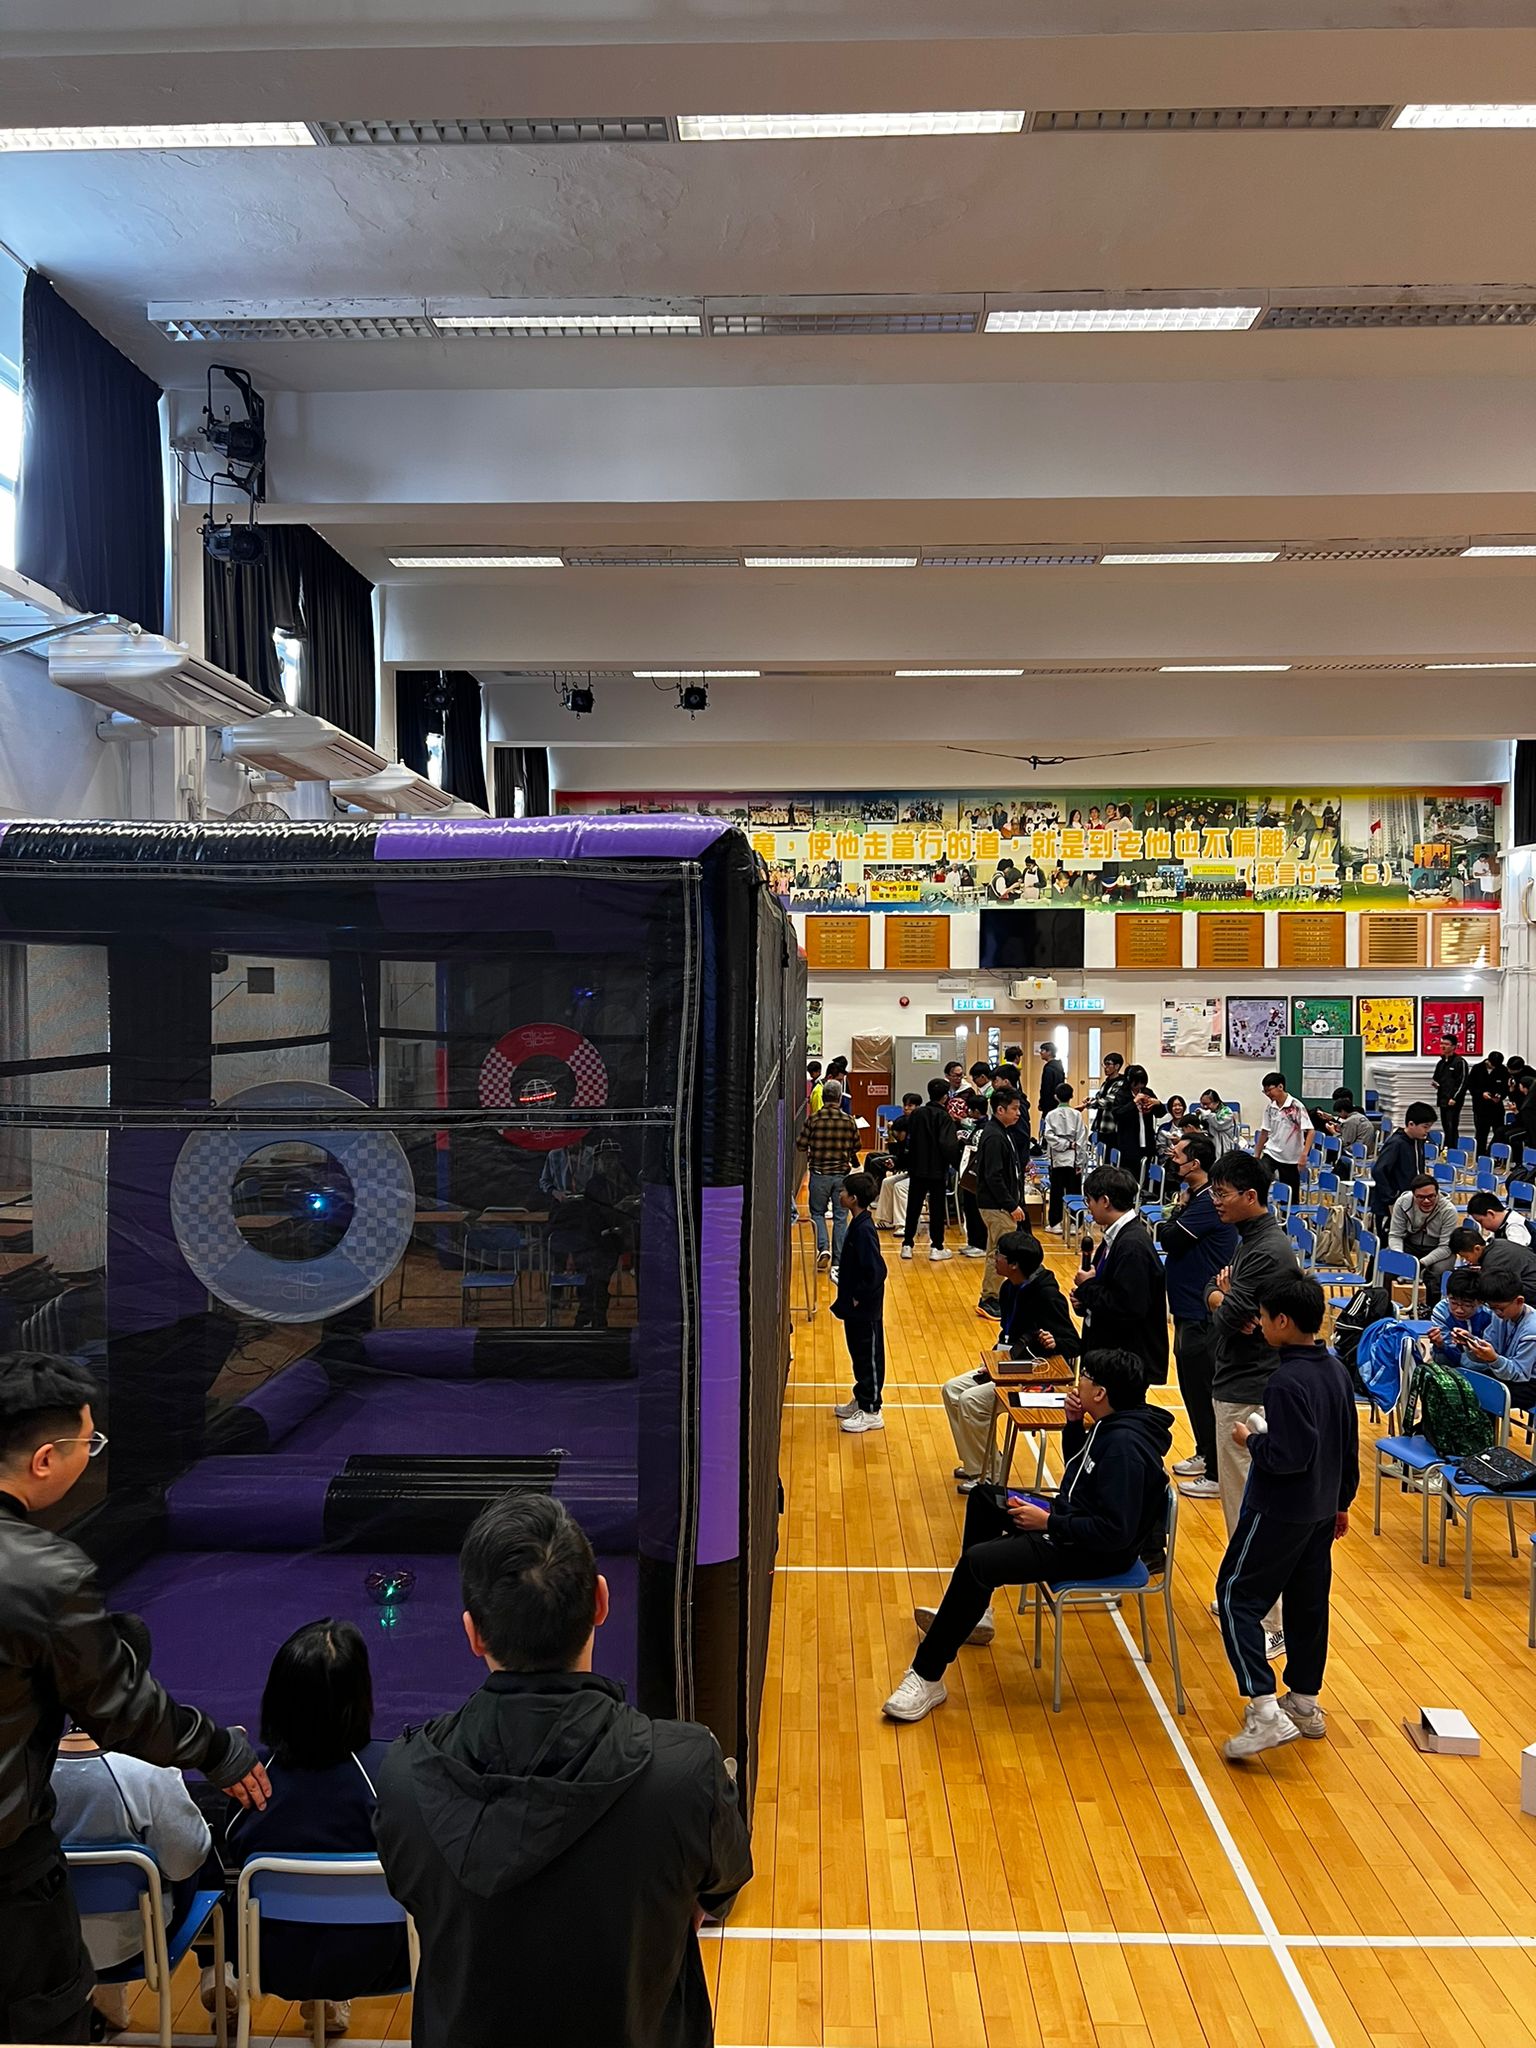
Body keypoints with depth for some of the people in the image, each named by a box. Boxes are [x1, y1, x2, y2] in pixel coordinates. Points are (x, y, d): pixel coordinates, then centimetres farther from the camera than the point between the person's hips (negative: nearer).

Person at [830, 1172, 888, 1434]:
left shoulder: (864, 1229, -25)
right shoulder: (857, 1224, 5)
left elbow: (876, 1270, -29)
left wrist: (859, 1298, -19)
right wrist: (847, 1298, 14)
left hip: (865, 1310, -10)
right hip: (855, 1307, 10)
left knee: (869, 1358, 3)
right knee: (858, 1354, 20)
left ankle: (871, 1412, 14)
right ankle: (861, 1400, 34)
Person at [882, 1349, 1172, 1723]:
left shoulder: (1125, 1446, -28)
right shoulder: (1111, 1424, 2)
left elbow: (1115, 1531, -31)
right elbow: (1078, 1470, 20)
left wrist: (1047, 1522, -22)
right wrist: (1074, 1423, 1)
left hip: (1098, 1552, -11)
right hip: (1074, 1517, 11)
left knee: (976, 1561, -24)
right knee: (984, 1497, 23)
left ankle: (927, 1678, -15)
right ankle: (969, 1613, 32)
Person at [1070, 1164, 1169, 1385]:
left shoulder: (1133, 1245, -22)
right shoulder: (1115, 1236, 8)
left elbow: (1128, 1308, -27)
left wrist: (1087, 1288, -14)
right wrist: (1083, 1300, 1)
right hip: (1107, 1350, 9)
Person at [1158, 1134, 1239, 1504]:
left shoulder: (1207, 1203, -21)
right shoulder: (1196, 1198, 10)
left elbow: (1168, 1238, -20)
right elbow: (1169, 1238, 12)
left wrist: (1178, 1208, -9)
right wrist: (1180, 1208, -1)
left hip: (1202, 1313, -10)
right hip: (1190, 1307, 10)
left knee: (1202, 1390, -3)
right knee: (1192, 1384, 20)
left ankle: (1217, 1474, 6)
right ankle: (1204, 1454, 34)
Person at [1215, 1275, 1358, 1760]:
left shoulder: (1286, 1382, -25)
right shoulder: (1337, 1371, 4)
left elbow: (1288, 1456, -28)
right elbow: (1350, 1447, 13)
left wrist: (1251, 1441, -11)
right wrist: (1341, 1502, 22)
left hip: (1278, 1513, -9)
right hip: (1321, 1511, 9)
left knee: (1238, 1596, -2)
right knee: (1308, 1602, 18)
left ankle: (1265, 1711, -9)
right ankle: (1305, 1702, 30)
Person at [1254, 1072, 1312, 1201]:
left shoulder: (1297, 1107, -13)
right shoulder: (1269, 1107, 2)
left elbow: (1309, 1131, -16)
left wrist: (1304, 1154, -26)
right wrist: (1257, 1155, 14)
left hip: (1291, 1158, -4)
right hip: (1271, 1152, 4)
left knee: (1291, 1197, 5)